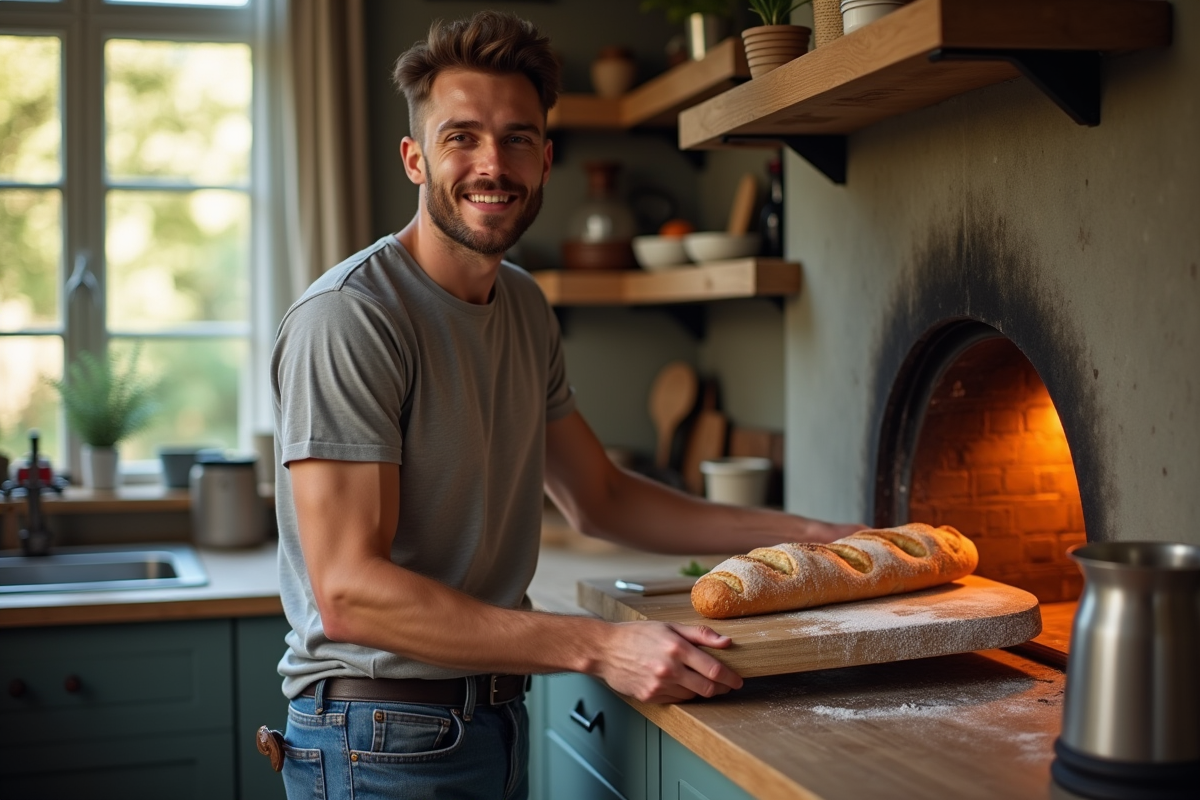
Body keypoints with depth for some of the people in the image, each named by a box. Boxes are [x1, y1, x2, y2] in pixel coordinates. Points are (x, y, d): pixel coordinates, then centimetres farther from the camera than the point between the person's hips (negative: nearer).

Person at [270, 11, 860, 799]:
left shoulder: (526, 307, 8)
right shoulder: (347, 318, -19)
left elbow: (600, 497, 15)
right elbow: (349, 592, -25)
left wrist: (812, 536, 8)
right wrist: (599, 646, -29)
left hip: (498, 723, 7)